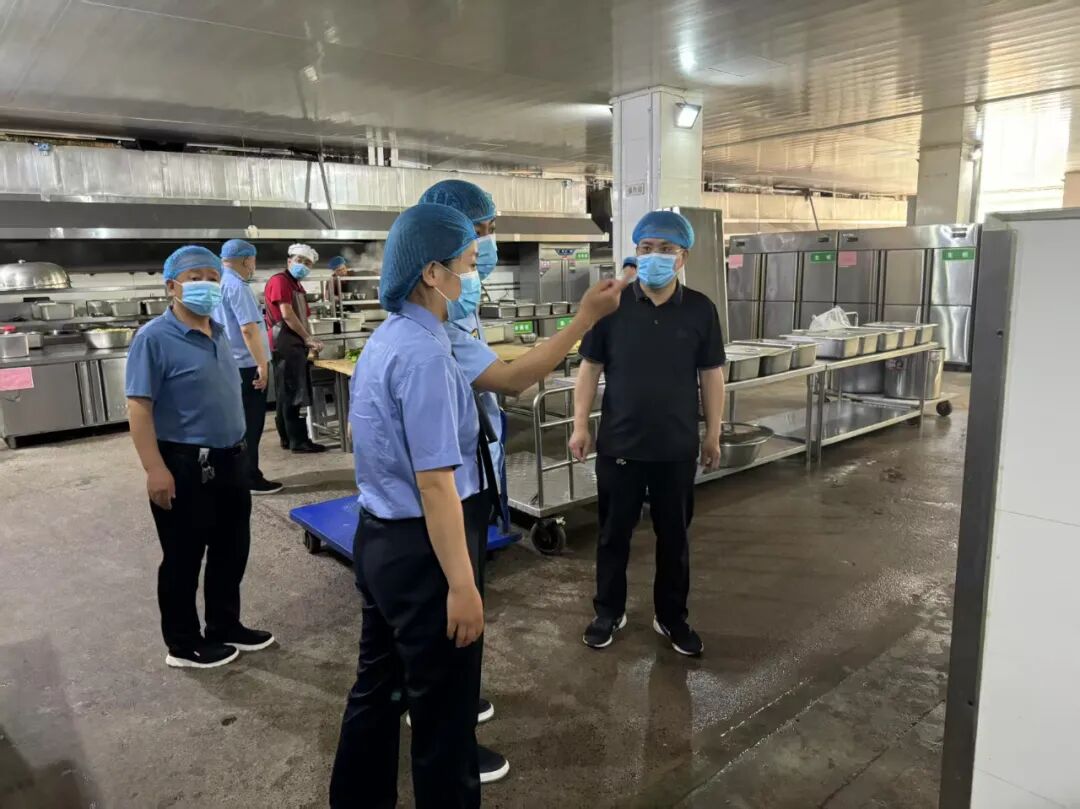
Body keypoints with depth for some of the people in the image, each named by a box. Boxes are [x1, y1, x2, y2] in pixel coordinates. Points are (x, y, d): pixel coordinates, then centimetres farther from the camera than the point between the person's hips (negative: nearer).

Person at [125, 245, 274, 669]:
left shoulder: (218, 333, 8)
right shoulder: (155, 338, -14)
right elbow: (139, 408, -18)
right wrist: (156, 469, -22)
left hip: (231, 460, 8)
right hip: (185, 465, -7)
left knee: (231, 551, 18)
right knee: (183, 559, 8)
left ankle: (226, 626, 35)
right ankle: (184, 644, 25)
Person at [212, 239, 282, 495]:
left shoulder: (218, 284, 12)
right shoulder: (236, 286, -16)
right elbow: (248, 329, -24)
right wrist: (262, 364, -21)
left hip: (229, 364, 9)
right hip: (245, 365, -9)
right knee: (250, 424, -1)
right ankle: (250, 478, 5)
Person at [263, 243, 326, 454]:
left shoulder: (298, 287, 22)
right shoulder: (279, 280, -8)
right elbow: (287, 315, -16)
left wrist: (309, 341, 6)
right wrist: (308, 339, -11)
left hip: (295, 344, 10)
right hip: (285, 344, -10)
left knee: (287, 395, 12)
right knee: (292, 394, -9)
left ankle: (288, 438, 19)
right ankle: (298, 440, -7)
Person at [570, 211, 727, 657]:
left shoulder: (700, 310, -2)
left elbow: (711, 375, 4)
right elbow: (590, 368, 0)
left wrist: (713, 434, 5)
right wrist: (580, 425, -2)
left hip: (677, 447, 1)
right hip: (619, 443, 0)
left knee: (674, 537, 14)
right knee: (614, 534, 13)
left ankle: (672, 617, 33)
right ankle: (609, 612, 32)